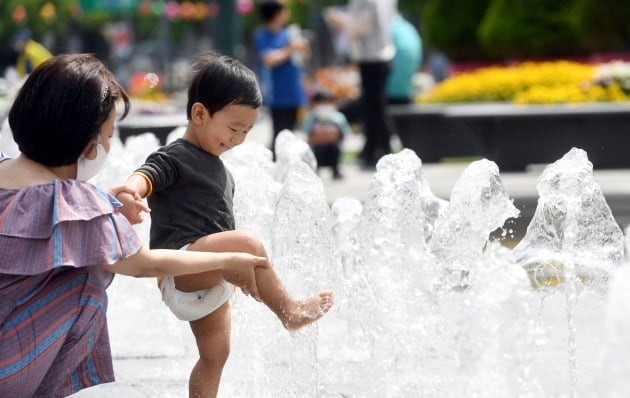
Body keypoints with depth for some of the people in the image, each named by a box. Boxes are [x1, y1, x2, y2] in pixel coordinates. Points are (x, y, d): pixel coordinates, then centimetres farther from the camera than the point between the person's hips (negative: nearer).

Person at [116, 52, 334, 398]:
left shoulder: (218, 168, 19)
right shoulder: (175, 158, -9)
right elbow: (146, 176, -30)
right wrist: (130, 192, -53)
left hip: (207, 283, 10)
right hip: (181, 269, -10)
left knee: (215, 354, 15)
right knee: (248, 243, -29)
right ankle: (289, 311, -19)